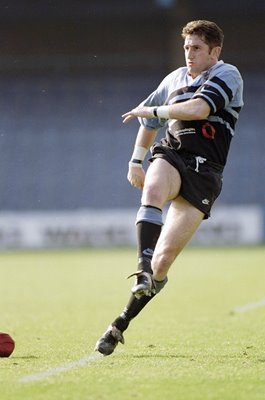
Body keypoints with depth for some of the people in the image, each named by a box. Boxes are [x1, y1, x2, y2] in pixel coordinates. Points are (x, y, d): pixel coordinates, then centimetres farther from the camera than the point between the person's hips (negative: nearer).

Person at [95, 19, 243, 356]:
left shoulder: (227, 75, -1)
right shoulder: (174, 79, 17)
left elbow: (199, 108, -19)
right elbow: (150, 119, 32)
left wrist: (151, 110, -11)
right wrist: (136, 160, 26)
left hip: (205, 172, -4)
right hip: (170, 155, 4)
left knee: (164, 259, -11)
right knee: (153, 191, -38)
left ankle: (120, 325, -1)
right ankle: (143, 269, -48)